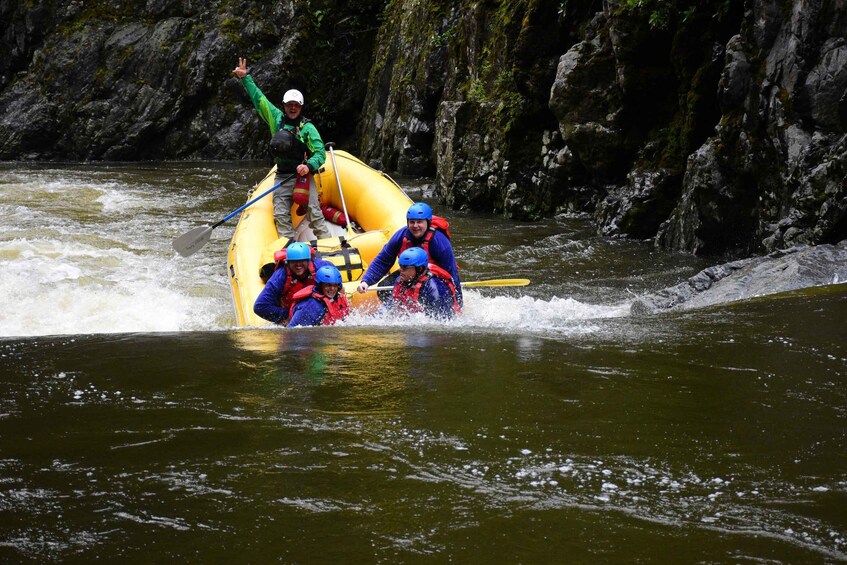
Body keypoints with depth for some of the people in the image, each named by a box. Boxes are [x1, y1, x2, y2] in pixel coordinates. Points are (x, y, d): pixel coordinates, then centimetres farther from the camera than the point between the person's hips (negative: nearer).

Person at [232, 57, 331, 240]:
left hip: (303, 176, -4)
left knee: (314, 213, -12)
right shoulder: (277, 119, 9)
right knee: (281, 215, -7)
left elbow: (320, 152, -8)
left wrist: (309, 166, -27)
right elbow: (258, 98, 14)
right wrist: (245, 78, 12)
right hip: (281, 178, 4)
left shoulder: (307, 127, -3)